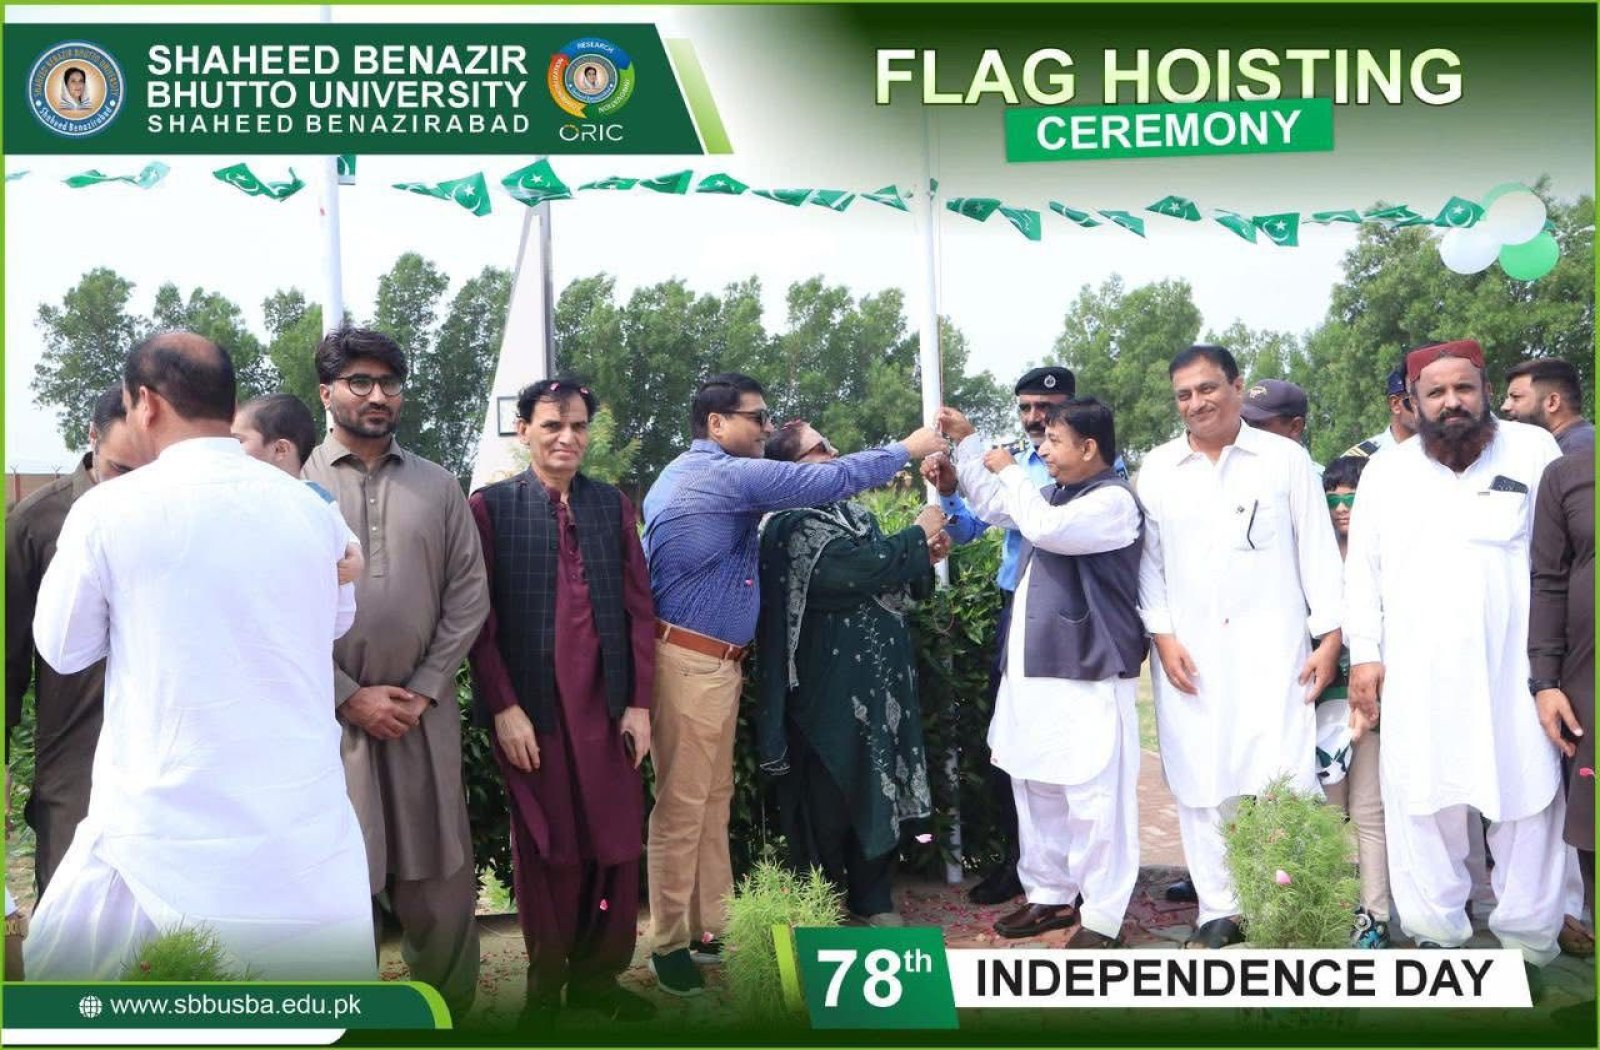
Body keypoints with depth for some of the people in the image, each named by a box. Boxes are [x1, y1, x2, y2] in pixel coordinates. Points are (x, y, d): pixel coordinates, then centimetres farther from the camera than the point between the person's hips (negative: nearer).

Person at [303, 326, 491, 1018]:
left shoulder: (438, 487, 8)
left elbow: (468, 597, 4)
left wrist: (423, 691, -5)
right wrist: (348, 696, -10)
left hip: (423, 712, 2)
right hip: (328, 713, -2)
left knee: (439, 876, 8)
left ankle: (447, 1011, 23)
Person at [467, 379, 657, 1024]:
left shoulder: (613, 505, 10)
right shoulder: (491, 505, 1)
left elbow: (639, 607, 8)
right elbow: (479, 616, -4)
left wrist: (640, 703, 1)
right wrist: (503, 708, -10)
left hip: (608, 706, 3)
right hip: (530, 709, -3)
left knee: (616, 846, 7)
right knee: (546, 851, 7)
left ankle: (596, 978, 23)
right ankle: (545, 987, 22)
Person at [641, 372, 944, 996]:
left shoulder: (688, 475, 18)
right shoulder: (724, 474, -15)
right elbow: (828, 481, -16)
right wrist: (906, 449, -6)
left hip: (713, 661, 11)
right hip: (690, 662, -11)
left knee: (714, 800, 13)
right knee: (682, 806, -3)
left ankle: (709, 929, 21)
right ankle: (670, 944, 6)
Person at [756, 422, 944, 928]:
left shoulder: (853, 513, 12)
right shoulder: (792, 526, -15)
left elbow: (892, 579, 20)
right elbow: (861, 567, -26)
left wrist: (924, 556, 1)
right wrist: (917, 533, -12)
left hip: (879, 676, 8)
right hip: (830, 687, -8)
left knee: (879, 787, 14)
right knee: (828, 797, 4)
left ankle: (872, 898, 26)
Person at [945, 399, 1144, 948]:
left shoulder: (1113, 500, -13)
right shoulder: (1057, 493, 15)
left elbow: (1044, 528, -28)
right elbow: (992, 503, 31)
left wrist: (1011, 471, -12)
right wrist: (967, 441, 24)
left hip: (1087, 674, -10)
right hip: (1033, 667, 10)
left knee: (1093, 797, -7)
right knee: (1035, 784, 17)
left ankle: (1101, 918, 1)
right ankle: (1050, 894, 29)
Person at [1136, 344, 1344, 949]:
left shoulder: (1286, 459, 5)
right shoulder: (1157, 470, 9)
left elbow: (1317, 552, 4)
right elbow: (1148, 560, 9)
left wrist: (1330, 637, -2)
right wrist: (1163, 636, -1)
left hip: (1273, 650, -1)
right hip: (1189, 655, 2)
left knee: (1286, 781, -7)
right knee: (1202, 783, 3)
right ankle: (1219, 910, 14)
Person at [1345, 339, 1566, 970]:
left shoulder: (1534, 451, 3)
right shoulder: (1386, 472, 10)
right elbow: (1362, 568, 11)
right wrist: (1364, 654, 3)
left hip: (1514, 666, -2)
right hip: (1416, 674, 2)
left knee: (1527, 801, 3)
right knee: (1419, 801, 6)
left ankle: (1526, 939, 17)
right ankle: (1436, 932, 20)